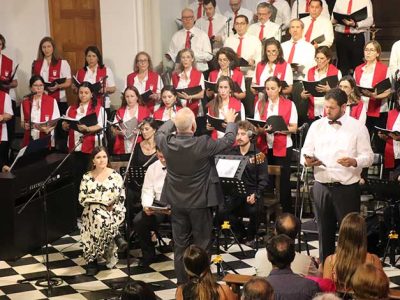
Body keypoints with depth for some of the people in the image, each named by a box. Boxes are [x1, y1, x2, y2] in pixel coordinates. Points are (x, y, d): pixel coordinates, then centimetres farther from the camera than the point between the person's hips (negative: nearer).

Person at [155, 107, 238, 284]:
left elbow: (159, 133, 12)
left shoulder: (167, 143, -14)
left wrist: (174, 121, 24)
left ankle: (182, 284, 21)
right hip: (200, 202, -4)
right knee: (202, 245, 9)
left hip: (176, 202, 4)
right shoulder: (203, 144, -24)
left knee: (180, 245, 13)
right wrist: (231, 122, 12)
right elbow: (228, 141, -7)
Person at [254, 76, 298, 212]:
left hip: (283, 148, -2)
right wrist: (264, 129, -17)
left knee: (283, 181, -2)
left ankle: (286, 214, 5)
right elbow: (256, 127, 5)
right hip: (264, 147, 2)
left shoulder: (289, 104, 0)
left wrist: (279, 128, -20)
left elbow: (294, 128, -4)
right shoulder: (260, 104, 7)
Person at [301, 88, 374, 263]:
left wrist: (354, 162, -25)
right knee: (324, 231, 12)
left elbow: (368, 157, -4)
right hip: (321, 187, 3)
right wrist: (307, 161, -15)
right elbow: (305, 151, 8)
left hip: (347, 189, -3)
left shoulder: (358, 127, -2)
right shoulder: (316, 126, 7)